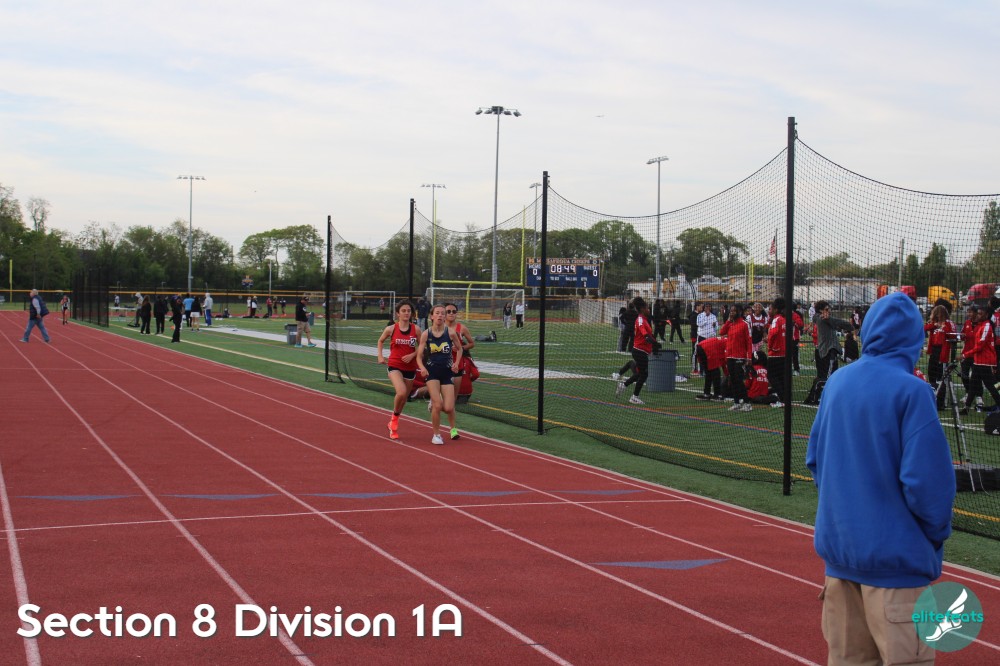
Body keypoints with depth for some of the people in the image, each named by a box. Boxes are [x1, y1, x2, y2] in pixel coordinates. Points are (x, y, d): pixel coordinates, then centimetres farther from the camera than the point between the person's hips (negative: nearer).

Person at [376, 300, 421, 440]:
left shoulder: (415, 329, -3)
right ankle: (394, 418, 1)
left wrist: (412, 355, -12)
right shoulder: (391, 329, -5)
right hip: (394, 366, -3)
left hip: (410, 367, 3)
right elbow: (380, 341, 14)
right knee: (401, 392, -27)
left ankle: (393, 424, 38)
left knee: (404, 397, 14)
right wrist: (380, 356, 2)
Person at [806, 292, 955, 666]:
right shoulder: (910, 391, -15)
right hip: (894, 556, -7)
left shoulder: (837, 383, 5)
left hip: (837, 547, 7)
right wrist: (937, 534, -2)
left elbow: (815, 459, 14)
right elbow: (927, 479, -18)